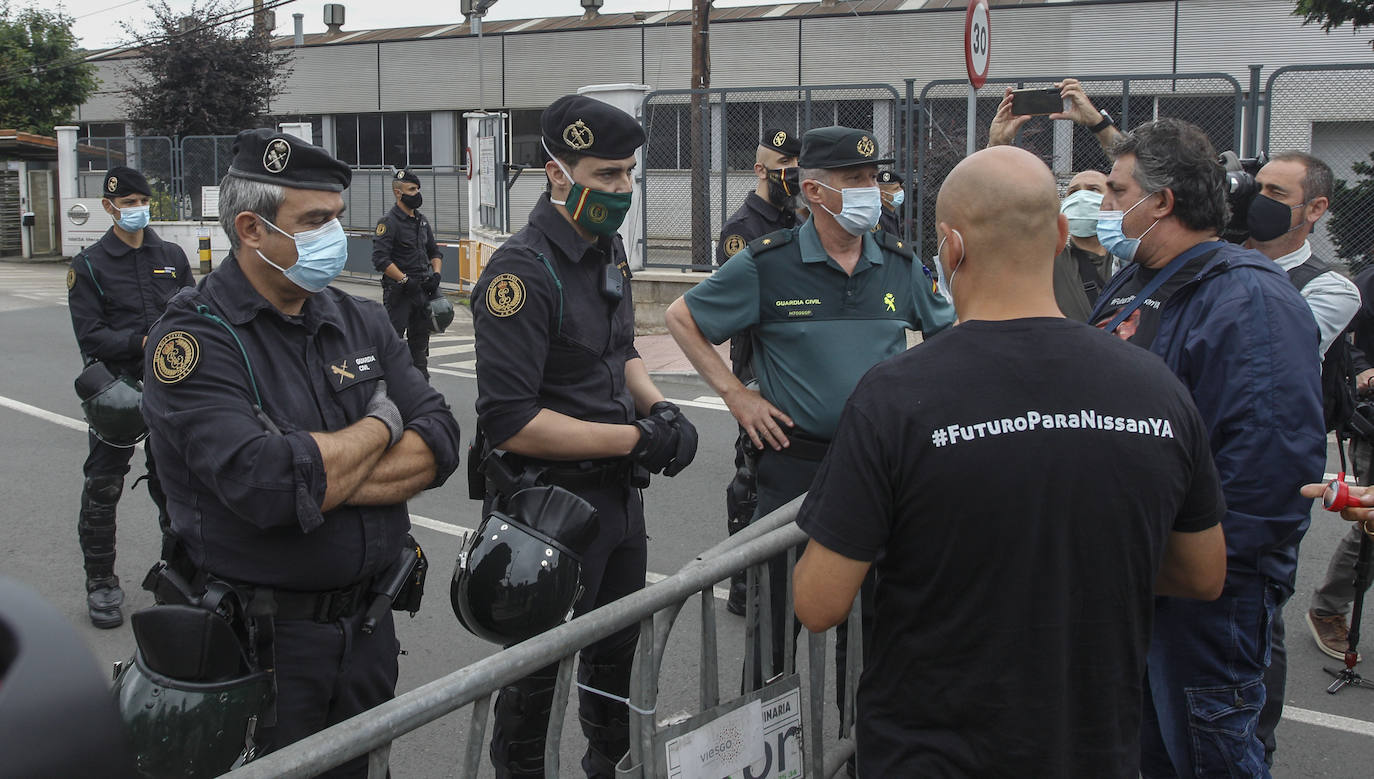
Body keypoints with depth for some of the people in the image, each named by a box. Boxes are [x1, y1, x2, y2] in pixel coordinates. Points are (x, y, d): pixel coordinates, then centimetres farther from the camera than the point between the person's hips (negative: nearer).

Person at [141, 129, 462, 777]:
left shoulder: (359, 322, 6)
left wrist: (323, 478, -19)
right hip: (261, 646, -6)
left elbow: (439, 444, -4)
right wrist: (379, 426, -12)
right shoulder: (196, 338, -15)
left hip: (369, 629, 6)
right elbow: (267, 485, -29)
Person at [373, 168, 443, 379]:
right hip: (398, 291, -8)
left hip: (423, 290, 8)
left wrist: (436, 275, 3)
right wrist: (405, 281, -21)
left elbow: (434, 253, 22)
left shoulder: (422, 221, 15)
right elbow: (381, 260, -18)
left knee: (420, 338, 14)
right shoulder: (389, 222, -10)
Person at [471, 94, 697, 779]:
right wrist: (635, 439, -24)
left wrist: (658, 408, 0)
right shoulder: (523, 272, -23)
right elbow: (509, 424, -28)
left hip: (619, 493, 9)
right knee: (538, 665, 9)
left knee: (618, 645, 25)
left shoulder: (608, 248, 6)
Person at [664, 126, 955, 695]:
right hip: (795, 460, -3)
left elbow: (947, 332, 19)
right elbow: (681, 317, 1)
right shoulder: (767, 264, -8)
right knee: (777, 608, 6)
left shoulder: (900, 264, 3)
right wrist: (735, 394, -4)